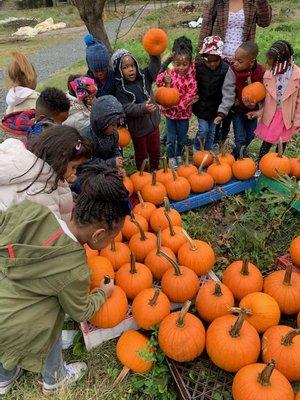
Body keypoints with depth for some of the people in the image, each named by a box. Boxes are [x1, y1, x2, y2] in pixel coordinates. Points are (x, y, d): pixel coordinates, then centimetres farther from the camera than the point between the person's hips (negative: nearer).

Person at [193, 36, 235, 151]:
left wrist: (222, 112, -27)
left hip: (216, 107, 1)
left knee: (212, 130, 13)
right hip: (201, 106, 0)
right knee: (203, 129, -3)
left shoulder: (226, 70, -18)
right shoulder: (198, 66, -14)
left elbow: (228, 93, -21)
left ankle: (208, 150, 35)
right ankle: (196, 148, 25)